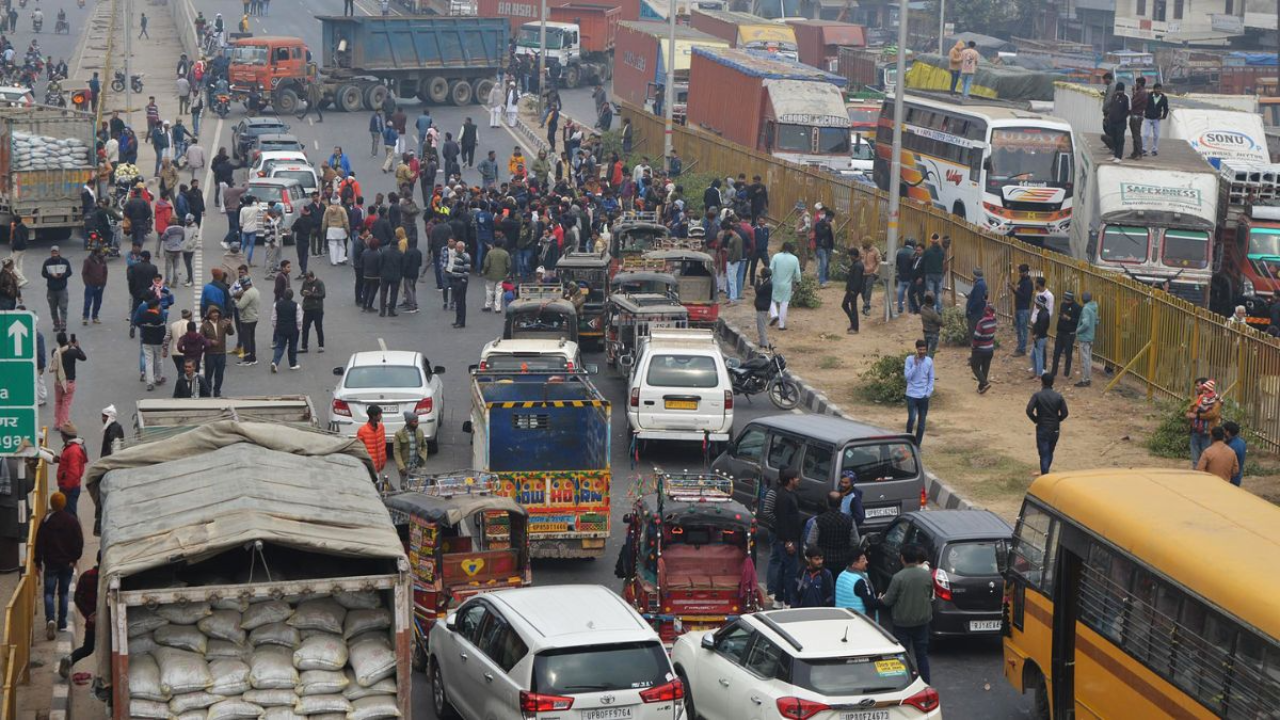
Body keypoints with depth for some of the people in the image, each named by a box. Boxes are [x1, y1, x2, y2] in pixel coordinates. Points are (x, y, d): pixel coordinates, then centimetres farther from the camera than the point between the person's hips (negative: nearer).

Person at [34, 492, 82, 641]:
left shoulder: (46, 521, -7)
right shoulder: (73, 521, -2)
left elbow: (39, 543, -5)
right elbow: (79, 541, -1)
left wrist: (38, 561, 3)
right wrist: (75, 558, 9)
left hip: (51, 563, -2)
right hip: (68, 563, 2)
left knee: (49, 593, 0)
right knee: (64, 592, 13)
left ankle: (50, 619, -22)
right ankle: (62, 622, 14)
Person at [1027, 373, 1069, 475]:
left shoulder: (1037, 396, -10)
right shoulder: (1058, 397, -1)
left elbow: (1029, 411, -18)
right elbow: (1064, 413, -5)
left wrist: (1036, 420, -2)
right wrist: (1056, 420, 11)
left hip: (1042, 429, -4)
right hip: (1055, 429, 4)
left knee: (1044, 454, -2)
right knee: (1050, 453, 21)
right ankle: (1045, 472, 36)